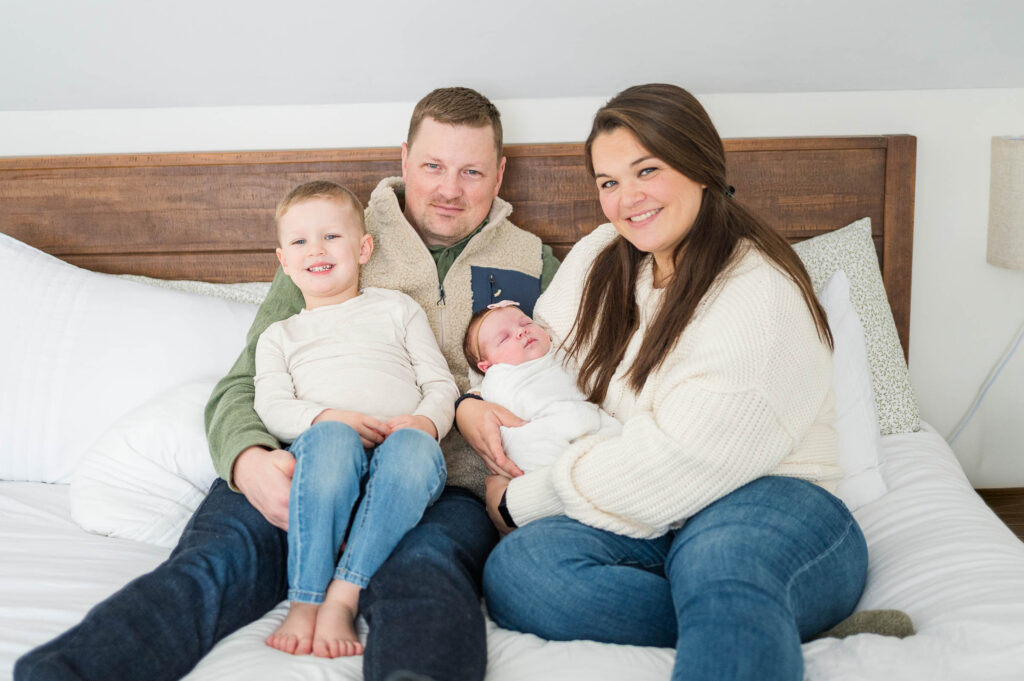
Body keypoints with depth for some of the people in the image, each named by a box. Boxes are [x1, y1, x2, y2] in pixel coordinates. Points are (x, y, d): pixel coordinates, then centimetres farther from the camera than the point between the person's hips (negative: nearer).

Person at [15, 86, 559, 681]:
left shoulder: (534, 264, 22)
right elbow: (245, 386, 11)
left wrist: (469, 408, -7)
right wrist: (249, 460, -14)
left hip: (445, 483, 0)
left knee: (423, 571, -37)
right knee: (218, 556, -32)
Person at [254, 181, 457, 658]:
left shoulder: (397, 308, 27)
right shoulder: (278, 336, 28)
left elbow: (440, 383, 17)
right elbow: (272, 406, 10)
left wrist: (425, 421, -7)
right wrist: (330, 418, -12)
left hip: (402, 443, 1)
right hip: (326, 452, 0)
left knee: (413, 447, -37)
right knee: (331, 439, -38)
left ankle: (342, 599, -39)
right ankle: (304, 603, -37)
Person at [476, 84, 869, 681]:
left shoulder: (760, 296, -12)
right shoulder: (599, 260, 13)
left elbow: (678, 466, -19)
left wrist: (519, 501, -9)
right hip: (644, 528, 8)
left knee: (719, 552, -44)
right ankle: (757, 626, -23)